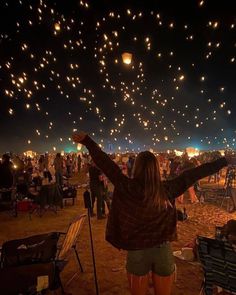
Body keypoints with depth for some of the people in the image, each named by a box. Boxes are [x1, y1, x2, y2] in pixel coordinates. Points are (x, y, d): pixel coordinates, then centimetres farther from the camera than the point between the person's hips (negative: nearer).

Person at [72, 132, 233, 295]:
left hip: (137, 252, -1)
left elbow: (107, 164, -16)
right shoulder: (167, 189, -13)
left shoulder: (127, 188, -17)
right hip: (163, 251, 2)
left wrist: (87, 140, -10)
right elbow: (193, 174, -8)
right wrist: (225, 160, 1)